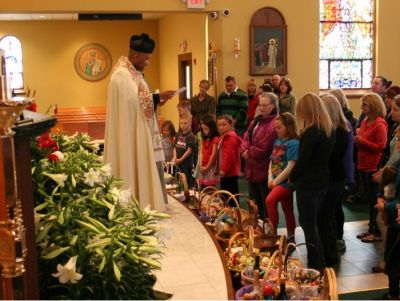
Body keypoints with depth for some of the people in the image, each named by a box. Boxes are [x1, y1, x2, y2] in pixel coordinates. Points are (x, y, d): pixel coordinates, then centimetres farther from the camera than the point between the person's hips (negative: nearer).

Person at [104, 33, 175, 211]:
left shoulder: (132, 73, 16)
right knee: (136, 171, -5)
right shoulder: (122, 75, -16)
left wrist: (156, 100, 4)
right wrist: (157, 97, -18)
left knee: (141, 170, 11)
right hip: (131, 135, -10)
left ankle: (140, 205, 18)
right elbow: (134, 101, -26)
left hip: (139, 133, 10)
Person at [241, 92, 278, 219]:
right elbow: (247, 137, 12)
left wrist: (249, 153, -8)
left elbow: (264, 147, -23)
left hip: (265, 170, -9)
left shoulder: (275, 124, -18)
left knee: (267, 204, 3)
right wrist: (245, 150, -8)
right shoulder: (256, 121, 13)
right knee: (254, 203, 19)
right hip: (252, 169, 9)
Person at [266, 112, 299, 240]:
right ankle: (290, 238, 26)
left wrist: (276, 181, -14)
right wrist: (270, 179, -3)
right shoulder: (277, 141, 10)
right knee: (287, 210, 16)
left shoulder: (293, 143, -13)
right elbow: (272, 161, 12)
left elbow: (291, 167, -18)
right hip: (276, 181, 8)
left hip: (286, 181, -8)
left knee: (270, 200, -27)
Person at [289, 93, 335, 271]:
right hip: (322, 181, 9)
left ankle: (316, 266, 11)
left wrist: (292, 177, -3)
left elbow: (303, 160, -19)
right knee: (311, 223, 21)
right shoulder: (329, 130, 7)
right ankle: (320, 262, 28)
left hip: (308, 184, -9)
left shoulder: (312, 131, -19)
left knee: (309, 226, 3)